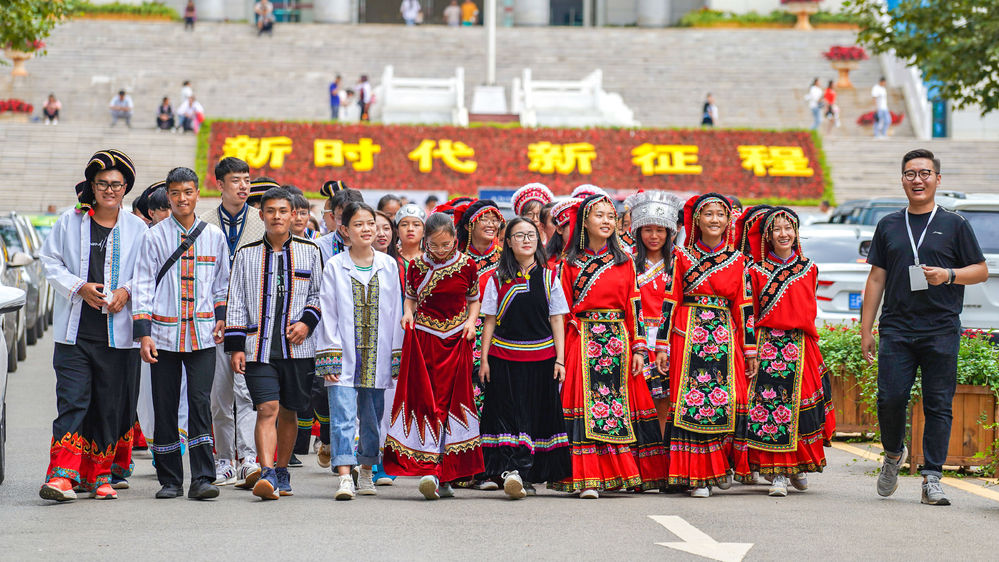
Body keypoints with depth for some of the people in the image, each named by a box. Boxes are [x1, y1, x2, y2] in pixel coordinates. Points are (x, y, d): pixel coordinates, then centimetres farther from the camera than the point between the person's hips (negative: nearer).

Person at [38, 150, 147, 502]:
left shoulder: (137, 229, 6)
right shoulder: (70, 222, 6)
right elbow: (51, 262, 8)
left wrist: (127, 291, -9)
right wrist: (79, 287, -7)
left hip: (118, 333, 1)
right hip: (74, 331, -1)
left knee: (110, 405, 4)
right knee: (72, 402, -9)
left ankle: (100, 476, 16)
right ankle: (61, 476, -13)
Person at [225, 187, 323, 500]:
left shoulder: (309, 251, 8)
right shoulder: (246, 254, 8)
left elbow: (320, 294, 13)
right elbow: (236, 303, 9)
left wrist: (307, 322, -5)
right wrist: (235, 347, 2)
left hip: (297, 347, 1)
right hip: (259, 347, -1)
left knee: (289, 412, 8)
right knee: (267, 409, -14)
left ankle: (282, 471, 23)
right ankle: (268, 475, -22)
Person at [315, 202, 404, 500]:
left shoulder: (388, 266, 8)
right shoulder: (334, 267, 1)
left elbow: (396, 313, 9)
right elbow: (328, 315, -2)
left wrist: (397, 358, 5)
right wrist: (329, 358, -8)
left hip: (376, 358, 3)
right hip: (345, 355, -3)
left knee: (372, 417, 10)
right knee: (343, 416, -13)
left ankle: (366, 474, 24)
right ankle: (344, 478, -20)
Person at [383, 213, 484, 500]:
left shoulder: (467, 265, 3)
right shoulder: (417, 267, 3)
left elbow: (474, 300, 14)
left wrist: (471, 321, -3)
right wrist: (408, 313, -4)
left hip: (457, 341, 1)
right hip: (424, 340, -1)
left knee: (452, 401, 0)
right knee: (426, 401, -11)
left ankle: (445, 475, 7)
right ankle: (429, 470, -17)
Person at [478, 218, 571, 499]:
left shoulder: (549, 278, 7)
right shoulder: (498, 280, 5)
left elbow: (557, 321, 6)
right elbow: (490, 321, 6)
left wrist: (560, 360, -1)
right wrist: (484, 360, -1)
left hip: (541, 358, 1)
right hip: (504, 357, -1)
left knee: (538, 412, 3)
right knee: (509, 412, -10)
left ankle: (528, 475, 10)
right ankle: (512, 470, -19)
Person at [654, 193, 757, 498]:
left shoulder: (737, 260, 10)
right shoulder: (682, 256, 6)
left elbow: (744, 307, 10)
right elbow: (670, 301, 3)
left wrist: (750, 350, 7)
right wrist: (662, 344, -2)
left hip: (724, 337, 2)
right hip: (688, 336, -1)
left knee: (728, 399, -8)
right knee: (691, 401, -7)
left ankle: (725, 466, 10)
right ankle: (698, 476, -2)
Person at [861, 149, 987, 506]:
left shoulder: (954, 225, 7)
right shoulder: (888, 226, 13)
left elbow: (981, 271, 7)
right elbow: (876, 278, 14)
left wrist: (948, 275, -13)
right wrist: (866, 329, 9)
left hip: (941, 331, -2)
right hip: (896, 328, 2)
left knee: (938, 405, -2)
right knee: (890, 398, -6)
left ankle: (932, 479, 2)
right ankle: (893, 453, 22)